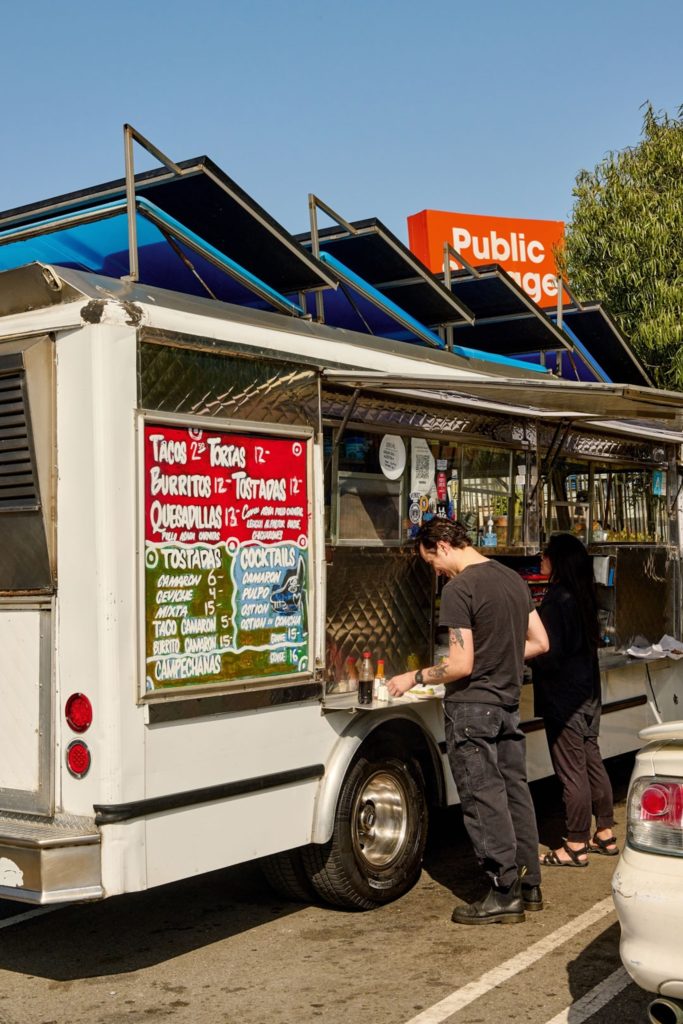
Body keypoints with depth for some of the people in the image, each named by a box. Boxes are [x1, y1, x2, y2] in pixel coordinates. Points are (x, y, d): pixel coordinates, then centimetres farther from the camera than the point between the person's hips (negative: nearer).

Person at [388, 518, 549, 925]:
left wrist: (413, 678, -6)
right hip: (509, 704, 8)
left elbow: (461, 665, -19)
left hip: (472, 707, -8)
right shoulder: (513, 578, 9)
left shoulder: (459, 589, -16)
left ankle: (505, 894, 4)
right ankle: (529, 884, 22)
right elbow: (539, 643, 14)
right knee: (515, 791, 14)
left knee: (484, 799, -1)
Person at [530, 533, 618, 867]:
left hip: (563, 697, -9)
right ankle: (605, 835, 25)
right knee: (592, 763, 16)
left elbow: (549, 653, -20)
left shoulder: (557, 599, -18)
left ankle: (576, 846, 6)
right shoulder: (582, 597, 8)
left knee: (571, 771, -2)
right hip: (587, 693, 9)